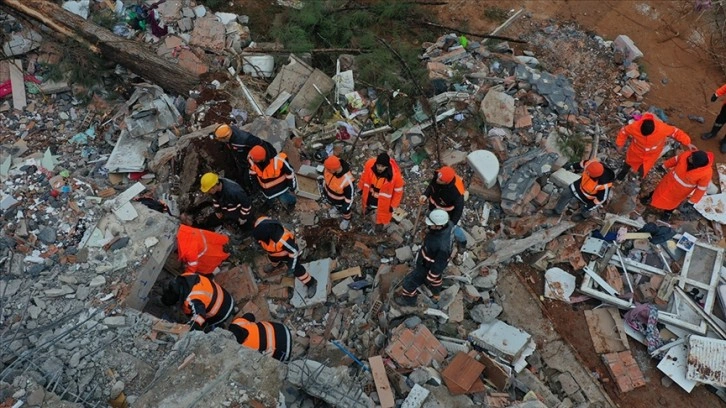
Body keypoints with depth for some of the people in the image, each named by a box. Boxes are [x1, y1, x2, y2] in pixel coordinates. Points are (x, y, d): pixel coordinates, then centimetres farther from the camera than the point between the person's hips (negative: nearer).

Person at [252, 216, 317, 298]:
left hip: (286, 252, -6)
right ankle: (276, 264, 72)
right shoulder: (260, 223, -35)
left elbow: (294, 251, -32)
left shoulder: (282, 239, -51)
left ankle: (311, 283, 32)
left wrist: (292, 266, -23)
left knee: (297, 269, 8)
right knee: (272, 258, 36)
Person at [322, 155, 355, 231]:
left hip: (341, 199, -4)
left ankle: (347, 219, 62)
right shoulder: (331, 165, -31)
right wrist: (324, 186, 11)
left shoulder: (347, 180, -47)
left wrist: (347, 206, -14)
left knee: (344, 210, 29)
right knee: (336, 205, 38)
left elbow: (350, 195, -27)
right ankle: (337, 207, 72)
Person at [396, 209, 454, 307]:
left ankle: (408, 300, 46)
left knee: (410, 282, 17)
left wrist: (429, 279, -11)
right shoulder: (448, 224, -24)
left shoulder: (442, 245, -46)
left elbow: (439, 265, -29)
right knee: (435, 278, 36)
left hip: (428, 266, -7)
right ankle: (435, 293, 66)